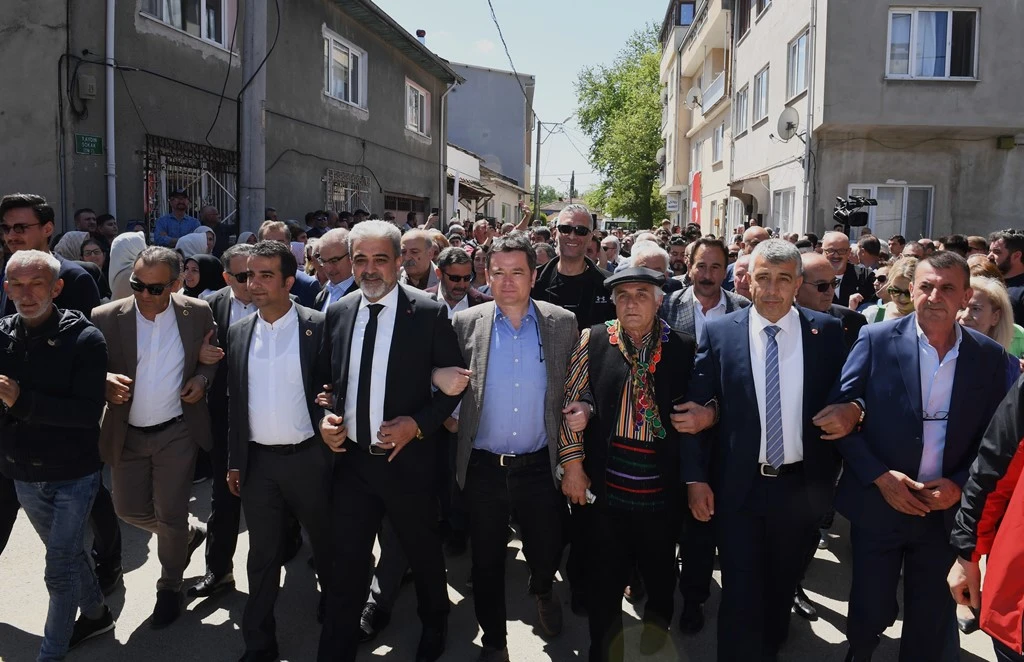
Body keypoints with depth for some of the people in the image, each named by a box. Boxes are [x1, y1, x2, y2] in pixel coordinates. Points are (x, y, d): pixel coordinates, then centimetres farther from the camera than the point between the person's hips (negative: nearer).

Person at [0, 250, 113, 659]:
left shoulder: (84, 339, -17)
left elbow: (89, 411, -23)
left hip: (73, 475, -5)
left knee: (59, 570, 2)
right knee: (67, 552, 22)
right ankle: (95, 614, 43)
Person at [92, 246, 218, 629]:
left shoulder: (198, 313, -7)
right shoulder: (105, 318, -8)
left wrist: (203, 377, -11)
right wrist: (103, 380, -23)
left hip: (177, 432, -2)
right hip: (126, 434, 2)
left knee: (170, 515, 4)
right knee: (130, 510, 12)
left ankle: (169, 587, 29)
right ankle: (187, 536, 42)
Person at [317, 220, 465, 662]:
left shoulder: (429, 314, -10)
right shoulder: (337, 313, 2)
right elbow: (329, 380, 13)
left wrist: (418, 423, -16)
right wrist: (325, 419, -4)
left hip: (406, 458, -2)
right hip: (350, 459, 3)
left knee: (423, 555, 19)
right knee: (345, 563, 9)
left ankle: (434, 626, 46)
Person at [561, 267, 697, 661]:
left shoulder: (682, 347, 1)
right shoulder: (593, 340, 0)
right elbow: (572, 402, 0)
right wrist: (572, 464, -3)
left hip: (662, 485, 1)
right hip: (605, 484, -1)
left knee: (660, 570, 19)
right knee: (603, 577, 10)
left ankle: (658, 617, 49)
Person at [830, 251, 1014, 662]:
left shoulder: (989, 357, -1)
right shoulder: (877, 340, -9)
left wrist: (959, 485, -10)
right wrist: (880, 476, -15)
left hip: (947, 512, 2)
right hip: (877, 505, -1)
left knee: (932, 625, 15)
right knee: (870, 610, 13)